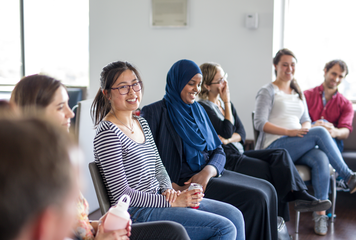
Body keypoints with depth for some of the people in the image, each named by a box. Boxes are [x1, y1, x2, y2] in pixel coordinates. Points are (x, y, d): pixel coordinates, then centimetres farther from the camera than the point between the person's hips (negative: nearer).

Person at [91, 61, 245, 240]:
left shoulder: (141, 123, 11)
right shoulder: (108, 131, -16)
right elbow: (121, 194, -19)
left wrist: (168, 190, -2)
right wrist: (171, 202, -18)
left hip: (156, 198, 9)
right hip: (136, 212, -9)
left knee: (234, 215, 5)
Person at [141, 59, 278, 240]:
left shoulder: (198, 110, 17)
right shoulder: (155, 112, -6)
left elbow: (218, 150, 12)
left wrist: (208, 171, -11)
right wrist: (174, 188, -23)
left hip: (209, 173, 8)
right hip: (185, 181, -8)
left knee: (267, 189, -6)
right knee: (255, 198, -19)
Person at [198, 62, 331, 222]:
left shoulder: (225, 103, 17)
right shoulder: (203, 108, -8)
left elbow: (241, 133, 9)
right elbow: (226, 132, -17)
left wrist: (228, 139, -13)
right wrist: (227, 103, -10)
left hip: (238, 153, 8)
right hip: (225, 159, -7)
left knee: (280, 155, -15)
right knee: (273, 170, -21)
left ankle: (299, 196, -26)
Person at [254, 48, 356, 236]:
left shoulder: (298, 93, 24)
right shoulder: (267, 91, 3)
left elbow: (306, 120, 22)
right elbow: (260, 123, -8)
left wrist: (304, 129, -4)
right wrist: (289, 132, -18)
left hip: (298, 147, 6)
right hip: (275, 147, -6)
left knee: (321, 160, -29)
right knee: (320, 132, -27)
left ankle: (320, 213, -26)